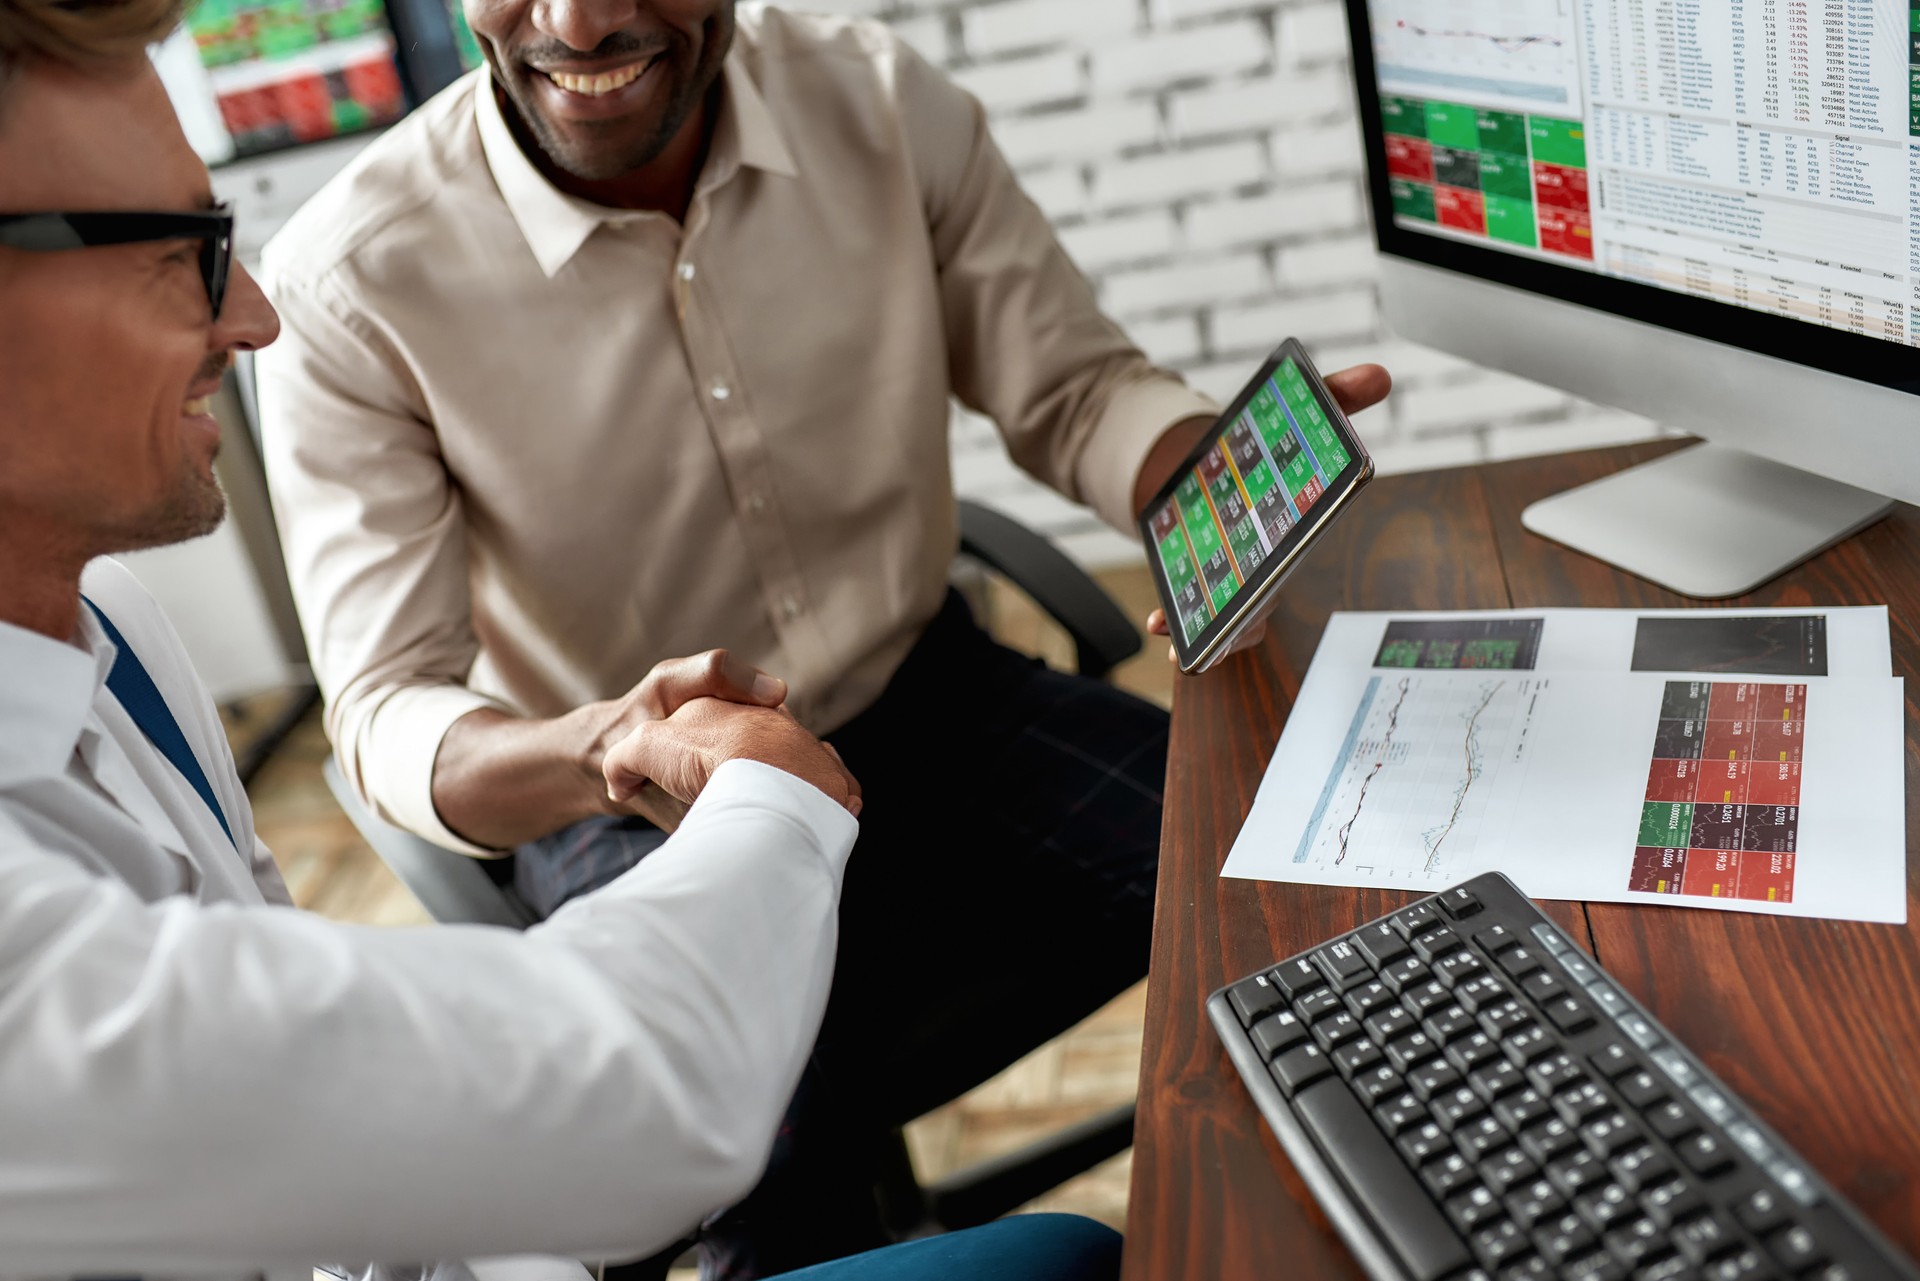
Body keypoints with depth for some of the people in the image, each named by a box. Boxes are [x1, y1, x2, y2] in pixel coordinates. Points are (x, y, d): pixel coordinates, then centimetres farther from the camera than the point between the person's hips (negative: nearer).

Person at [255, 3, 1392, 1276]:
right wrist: (591, 756, -40)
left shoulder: (884, 103, -9)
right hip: (630, 806, -3)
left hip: (931, 697, 4)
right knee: (777, 1179, -29)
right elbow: (387, 714, -17)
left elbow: (1079, 390, 0)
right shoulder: (350, 278, -18)